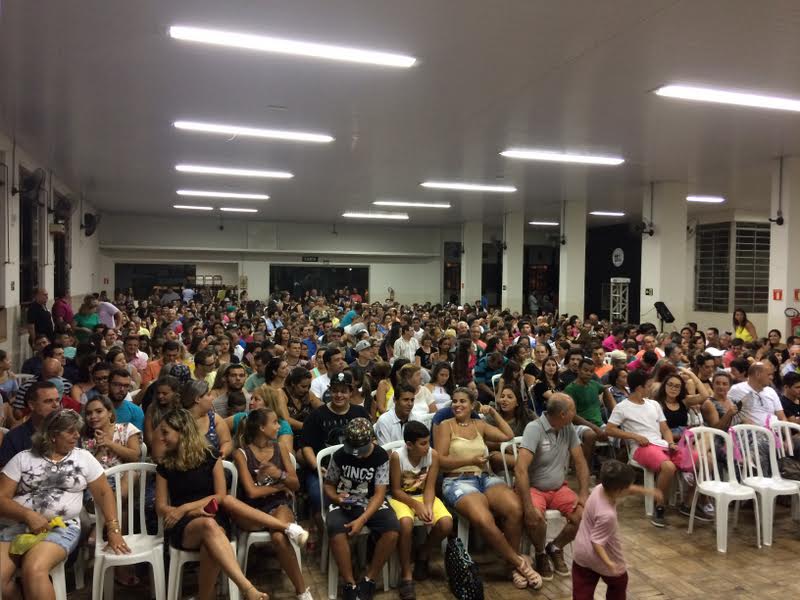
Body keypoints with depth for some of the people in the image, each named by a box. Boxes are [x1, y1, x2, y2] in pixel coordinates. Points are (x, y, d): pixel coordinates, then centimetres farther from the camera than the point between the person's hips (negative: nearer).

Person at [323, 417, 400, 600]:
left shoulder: (381, 456, -10)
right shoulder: (339, 456, -7)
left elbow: (379, 493, -13)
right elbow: (328, 485, 6)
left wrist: (362, 519, -27)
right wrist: (336, 497, -19)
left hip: (371, 503, 0)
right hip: (344, 503, 0)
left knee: (393, 529, -28)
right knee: (335, 529, -33)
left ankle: (369, 579, -9)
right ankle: (350, 583, -16)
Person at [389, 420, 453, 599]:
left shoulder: (433, 455, -14)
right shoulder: (397, 456, -22)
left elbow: (429, 488, -9)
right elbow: (396, 490, -14)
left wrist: (428, 507, -27)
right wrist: (417, 506, -24)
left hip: (423, 496, 4)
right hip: (401, 497, -3)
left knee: (446, 524, -23)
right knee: (406, 523, -37)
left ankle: (422, 554, 9)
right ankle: (406, 575, -16)